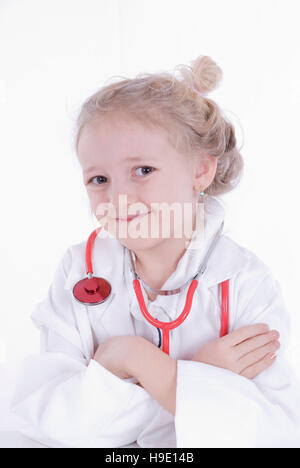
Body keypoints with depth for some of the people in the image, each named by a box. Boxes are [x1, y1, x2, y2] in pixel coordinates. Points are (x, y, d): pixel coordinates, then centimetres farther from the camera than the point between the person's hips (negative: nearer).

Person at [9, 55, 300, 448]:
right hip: (98, 448, 2)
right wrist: (195, 380, -25)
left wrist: (144, 362, -26)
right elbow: (42, 416, -15)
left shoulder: (247, 282, -12)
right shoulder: (79, 269, -8)